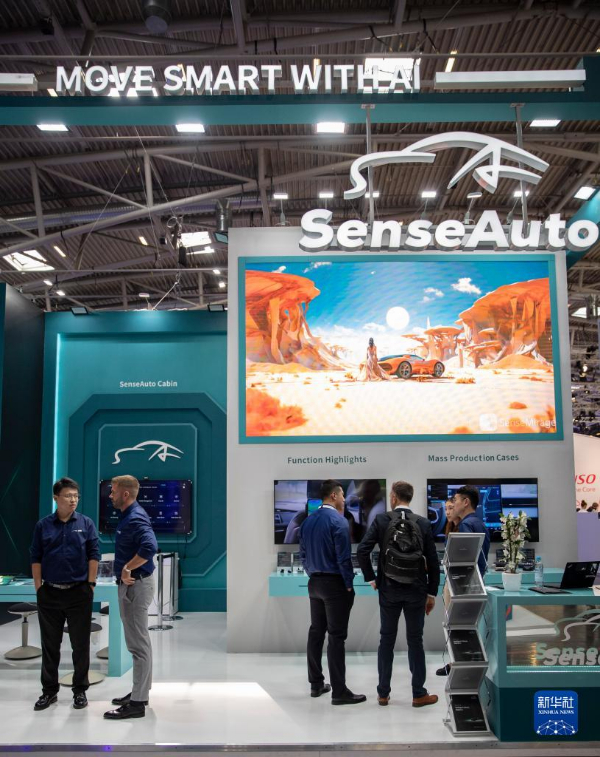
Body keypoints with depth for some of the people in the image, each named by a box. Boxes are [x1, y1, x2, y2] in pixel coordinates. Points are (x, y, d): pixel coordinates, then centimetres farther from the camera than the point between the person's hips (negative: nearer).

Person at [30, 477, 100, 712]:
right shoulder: (43, 525, 3)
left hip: (79, 592, -1)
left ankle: (80, 690, 18)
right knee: (50, 644, 10)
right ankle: (49, 691, 23)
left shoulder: (86, 523, -1)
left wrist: (91, 584, -6)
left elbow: (94, 555, -1)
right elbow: (36, 558, 5)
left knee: (80, 644, 5)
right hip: (49, 593, 1)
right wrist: (38, 587, -1)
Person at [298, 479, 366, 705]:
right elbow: (343, 557, -18)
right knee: (336, 636, -4)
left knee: (316, 632, 14)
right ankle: (339, 691, -1)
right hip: (335, 584, -7)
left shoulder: (308, 521, 6)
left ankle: (316, 684, 22)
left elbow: (303, 553, 11)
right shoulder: (338, 521, -16)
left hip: (314, 583, 7)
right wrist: (349, 585, -8)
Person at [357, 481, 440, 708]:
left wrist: (371, 578, 0)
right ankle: (419, 694, 13)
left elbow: (362, 551, -13)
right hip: (415, 590, 0)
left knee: (387, 640, 10)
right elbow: (433, 561, -2)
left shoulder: (381, 520, -5)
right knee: (415, 640, 8)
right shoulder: (423, 523, -2)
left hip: (388, 589, 0)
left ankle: (383, 693, 15)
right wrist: (432, 593, 6)